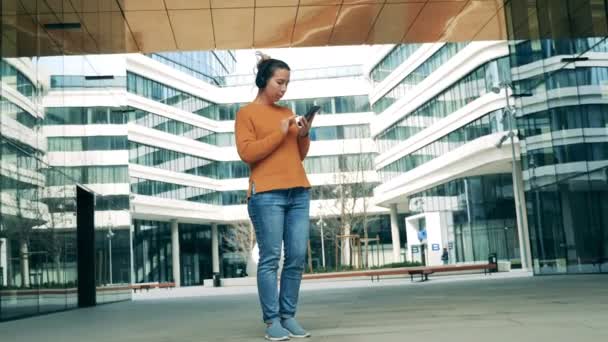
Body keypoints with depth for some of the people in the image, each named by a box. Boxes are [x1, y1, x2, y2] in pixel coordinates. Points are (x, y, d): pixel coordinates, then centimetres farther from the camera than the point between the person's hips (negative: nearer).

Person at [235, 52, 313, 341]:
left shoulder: (287, 112, 21)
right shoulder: (246, 113, 5)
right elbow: (247, 152, -8)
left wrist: (303, 136, 4)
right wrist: (280, 133, -8)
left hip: (299, 192, 6)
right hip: (267, 194, -6)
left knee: (298, 257, 1)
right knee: (270, 259, -5)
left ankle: (288, 316, 9)